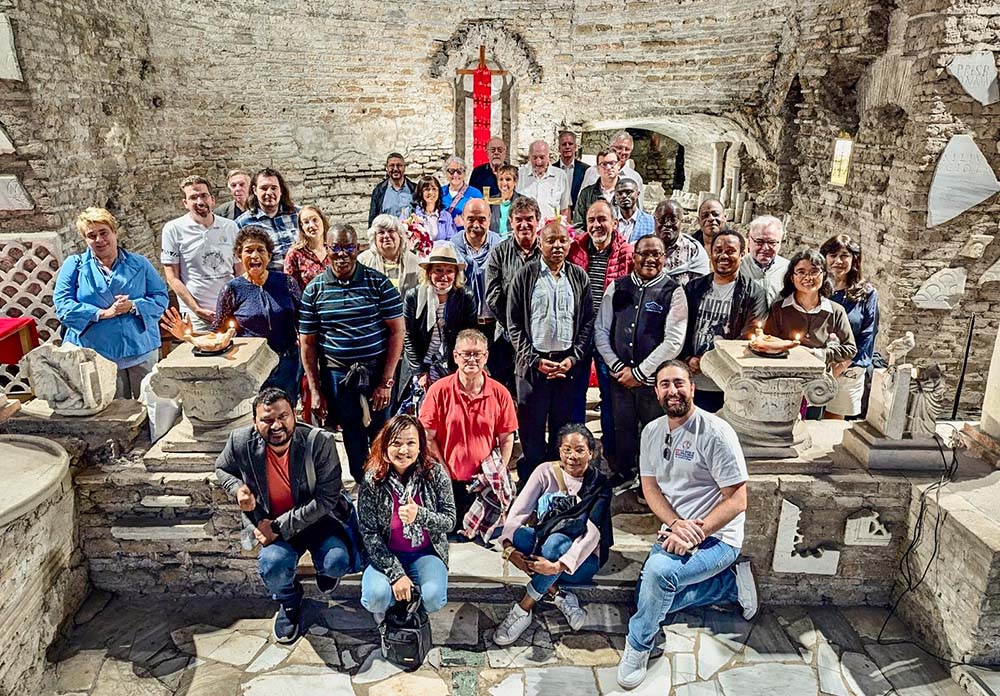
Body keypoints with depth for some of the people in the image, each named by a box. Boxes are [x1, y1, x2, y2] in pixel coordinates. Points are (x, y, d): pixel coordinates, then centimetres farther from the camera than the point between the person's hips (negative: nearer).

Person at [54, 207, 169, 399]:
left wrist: (133, 306, -16)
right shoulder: (74, 265, 5)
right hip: (96, 355, -1)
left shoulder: (139, 263, 7)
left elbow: (161, 297, 3)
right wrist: (103, 313, -15)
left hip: (142, 352, 1)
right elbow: (62, 304, -3)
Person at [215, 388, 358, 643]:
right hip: (272, 524, 2)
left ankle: (324, 568, 17)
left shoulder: (319, 442, -23)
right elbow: (222, 469, 12)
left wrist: (280, 527, -22)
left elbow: (326, 498, -21)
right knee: (273, 564, -30)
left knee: (337, 562, -27)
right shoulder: (241, 441, -13)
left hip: (318, 517, -1)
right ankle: (289, 602, 10)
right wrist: (238, 489, -11)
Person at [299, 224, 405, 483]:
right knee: (353, 443, 13)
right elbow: (307, 343, 6)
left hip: (378, 372, -1)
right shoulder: (314, 290, 3)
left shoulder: (378, 282, -3)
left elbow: (396, 331, -5)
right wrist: (315, 391, 2)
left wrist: (386, 382, -10)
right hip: (338, 377, 2)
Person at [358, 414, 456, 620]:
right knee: (376, 597, -28)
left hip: (425, 553, 0)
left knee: (433, 598, -27)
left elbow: (450, 521, -8)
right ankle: (384, 609, 10)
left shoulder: (435, 473, -11)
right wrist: (395, 573, -20)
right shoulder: (372, 480, -12)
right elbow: (368, 533, -12)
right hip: (386, 555, 0)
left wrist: (419, 516, -30)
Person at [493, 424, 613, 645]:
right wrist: (509, 547, -31)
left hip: (581, 559, -3)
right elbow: (519, 510, -13)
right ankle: (559, 595, -22)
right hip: (543, 544, 3)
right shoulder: (546, 472, -4)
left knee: (556, 542, -37)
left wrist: (559, 566, -35)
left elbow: (592, 533, -22)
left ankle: (523, 610, -22)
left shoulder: (599, 485, -10)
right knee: (512, 533, -28)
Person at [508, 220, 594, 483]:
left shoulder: (579, 276, 8)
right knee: (532, 432, 4)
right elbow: (514, 324, -1)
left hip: (570, 365, 2)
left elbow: (588, 321, 6)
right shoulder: (525, 276, 1)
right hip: (534, 364, -2)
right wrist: (535, 361, -8)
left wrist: (573, 358, -5)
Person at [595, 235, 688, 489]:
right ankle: (624, 474, 39)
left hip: (653, 379, -3)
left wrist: (639, 372, -12)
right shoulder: (617, 287, 4)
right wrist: (618, 367, -5)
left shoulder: (673, 292, -7)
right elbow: (601, 329, 5)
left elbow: (673, 341, -12)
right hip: (619, 376, 3)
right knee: (622, 427, 17)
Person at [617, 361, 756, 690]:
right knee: (655, 597, 7)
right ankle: (730, 583, 18)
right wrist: (676, 524, -19)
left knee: (659, 569, -32)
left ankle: (638, 645, -6)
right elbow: (650, 486, 1)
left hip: (716, 537, -8)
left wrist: (695, 534, -27)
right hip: (674, 531, 8)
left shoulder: (716, 432, -19)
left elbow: (738, 500, -18)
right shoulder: (652, 431, 1)